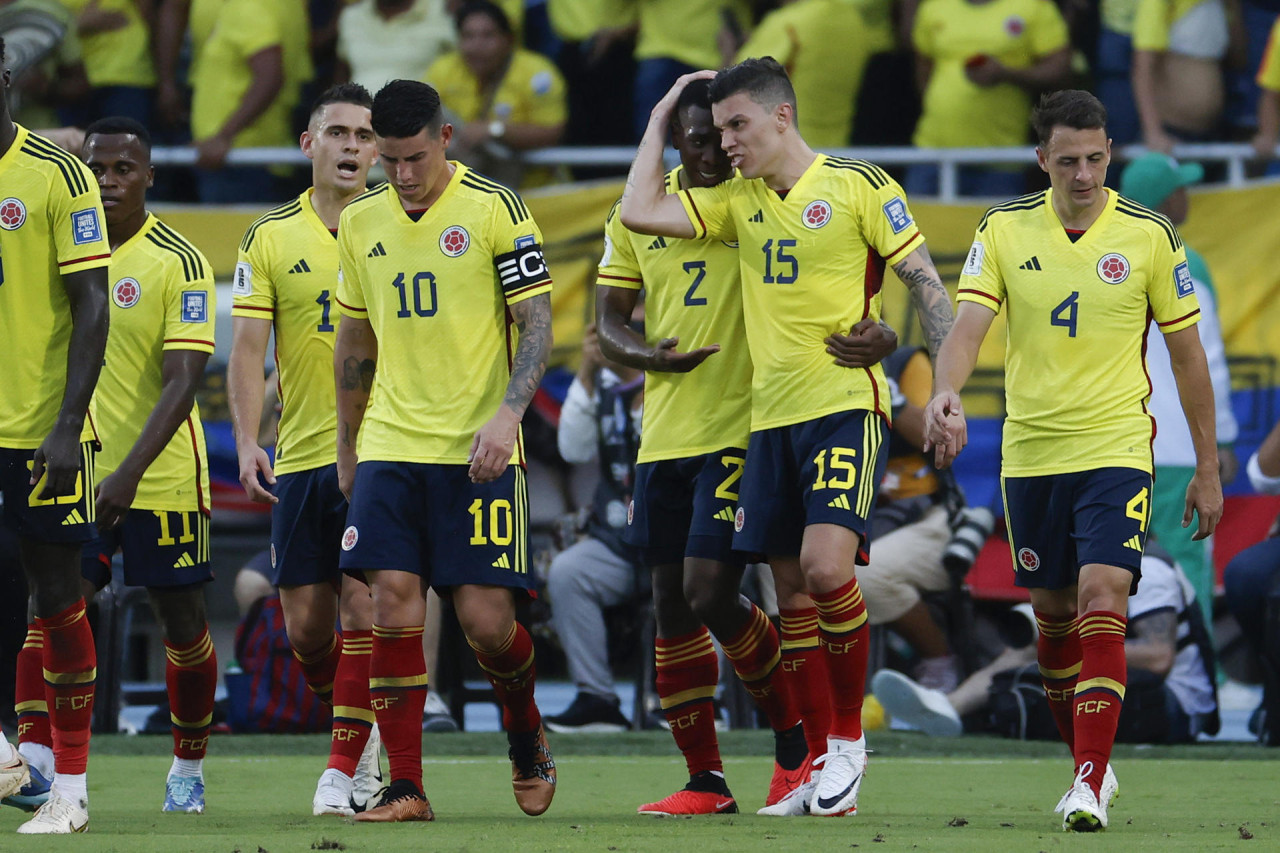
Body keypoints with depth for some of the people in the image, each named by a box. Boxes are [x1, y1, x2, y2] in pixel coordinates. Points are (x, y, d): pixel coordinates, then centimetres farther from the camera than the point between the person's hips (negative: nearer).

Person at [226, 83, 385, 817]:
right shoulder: (271, 238, 5)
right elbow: (248, 349, 2)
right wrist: (248, 442, -9)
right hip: (302, 455, 2)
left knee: (365, 606, -11)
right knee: (306, 626, 4)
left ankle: (345, 769, -5)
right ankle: (364, 727, 28)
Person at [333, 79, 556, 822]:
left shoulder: (495, 209, -5)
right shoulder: (362, 222, 9)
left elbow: (537, 325, -6)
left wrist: (507, 414, -20)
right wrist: (346, 450, 20)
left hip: (478, 451, -4)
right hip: (391, 447, 4)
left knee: (486, 618, -5)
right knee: (394, 604, -8)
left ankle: (527, 734, 26)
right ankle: (405, 788, -4)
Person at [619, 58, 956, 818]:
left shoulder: (860, 187, -3)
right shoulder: (737, 201, 13)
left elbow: (925, 282, -3)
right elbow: (640, 213, 9)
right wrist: (660, 122, 12)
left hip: (847, 406, -6)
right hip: (771, 414, 6)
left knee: (826, 566, -21)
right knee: (790, 588, 4)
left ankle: (849, 738, -5)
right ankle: (819, 768, 12)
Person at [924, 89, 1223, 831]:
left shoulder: (1149, 236, -3)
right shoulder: (1004, 231, 0)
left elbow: (1187, 354, 4)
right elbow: (969, 324, -10)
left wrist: (1208, 471, 5)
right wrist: (946, 393, -32)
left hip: (1116, 450, -3)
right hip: (1030, 455, 3)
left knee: (1102, 604, -17)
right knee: (1055, 618, 12)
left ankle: (1090, 788, -19)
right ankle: (1091, 763, 30)